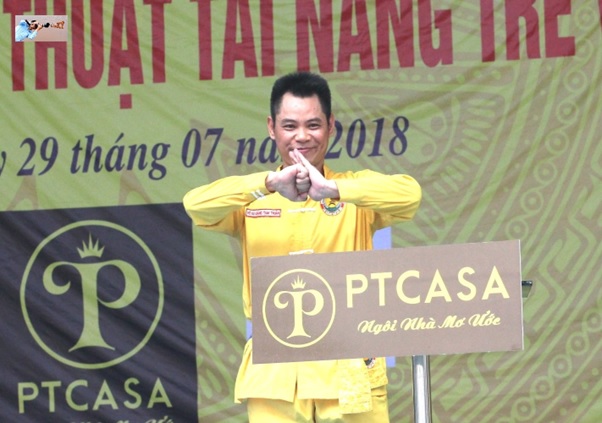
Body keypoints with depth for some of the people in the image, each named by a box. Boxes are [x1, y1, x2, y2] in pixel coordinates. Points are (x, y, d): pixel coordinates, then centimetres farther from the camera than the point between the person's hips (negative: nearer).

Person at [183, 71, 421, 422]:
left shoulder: (356, 190, 7)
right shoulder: (253, 200, 8)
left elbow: (409, 194, -13)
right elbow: (197, 204, -11)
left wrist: (333, 189, -25)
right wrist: (271, 183, -24)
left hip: (350, 367, 0)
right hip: (274, 371, 0)